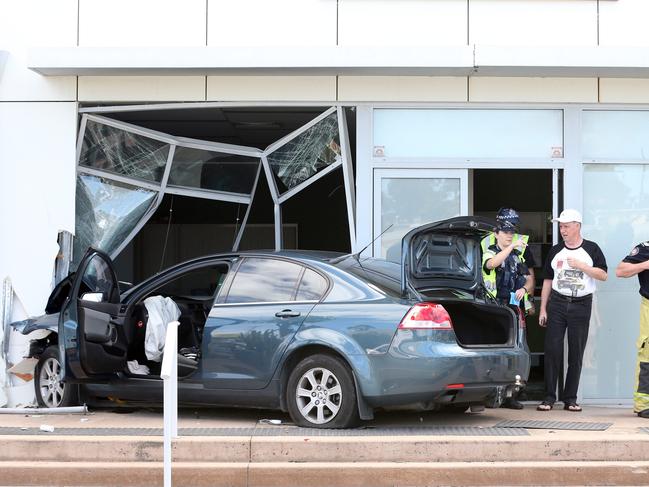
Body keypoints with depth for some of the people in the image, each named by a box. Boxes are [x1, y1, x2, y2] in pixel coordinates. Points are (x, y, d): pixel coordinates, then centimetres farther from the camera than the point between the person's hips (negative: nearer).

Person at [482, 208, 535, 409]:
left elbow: (530, 279, 19)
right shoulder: (489, 251, 5)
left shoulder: (519, 255, 19)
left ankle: (509, 395, 6)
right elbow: (491, 263, -20)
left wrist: (524, 289, -4)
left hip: (514, 307, 5)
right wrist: (512, 247, -29)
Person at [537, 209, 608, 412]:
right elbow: (548, 280, 12)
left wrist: (582, 266, -16)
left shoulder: (591, 249, 4)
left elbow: (603, 275, -4)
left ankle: (570, 398, 8)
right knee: (552, 350, -5)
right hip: (557, 303, 2)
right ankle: (549, 397, -1)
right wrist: (543, 309, 6)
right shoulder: (555, 251, 11)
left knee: (576, 353, 1)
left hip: (581, 305, -2)